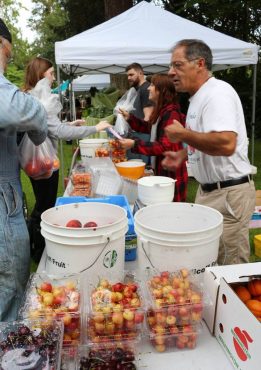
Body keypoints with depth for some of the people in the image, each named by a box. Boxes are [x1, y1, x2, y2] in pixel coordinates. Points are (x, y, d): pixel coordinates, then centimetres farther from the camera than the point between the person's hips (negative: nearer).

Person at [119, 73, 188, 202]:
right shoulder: (160, 111, 9)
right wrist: (130, 118, 16)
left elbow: (165, 147, -26)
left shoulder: (171, 113, -21)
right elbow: (149, 128, 28)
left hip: (171, 173, -10)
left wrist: (134, 144, -28)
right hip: (161, 170, 10)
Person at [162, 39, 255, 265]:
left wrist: (183, 134, -21)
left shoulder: (217, 92, -18)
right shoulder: (200, 96, 13)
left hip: (228, 194, -10)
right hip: (209, 190, 10)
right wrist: (183, 155, 10)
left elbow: (226, 143, -33)